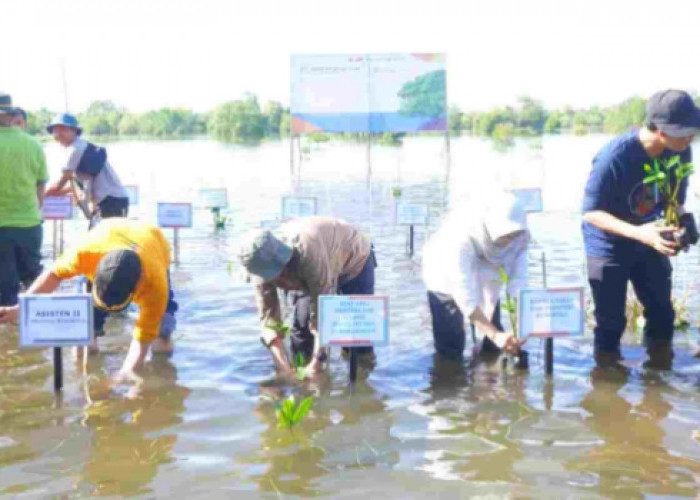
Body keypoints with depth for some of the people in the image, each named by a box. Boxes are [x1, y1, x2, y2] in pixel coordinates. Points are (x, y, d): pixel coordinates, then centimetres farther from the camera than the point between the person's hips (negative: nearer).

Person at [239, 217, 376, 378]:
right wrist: (283, 366, -35)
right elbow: (269, 317, -24)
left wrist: (316, 363, -42)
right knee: (300, 323, -6)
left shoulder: (308, 250, -46)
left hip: (354, 260, -5)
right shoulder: (265, 263, -27)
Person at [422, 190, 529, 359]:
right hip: (448, 281, -4)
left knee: (494, 348, 8)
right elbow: (464, 295, -45)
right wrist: (495, 334, -54)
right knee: (450, 350, -8)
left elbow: (518, 280, -28)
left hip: (485, 280, 5)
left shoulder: (518, 235, -29)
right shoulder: (460, 236, -44)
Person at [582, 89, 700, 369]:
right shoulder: (614, 157, -31)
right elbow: (591, 212, -27)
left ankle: (661, 366, 32)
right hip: (609, 246, -5)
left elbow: (676, 196, 4)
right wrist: (637, 233, -39)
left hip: (649, 242, 5)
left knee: (662, 312, 11)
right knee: (611, 320, 4)